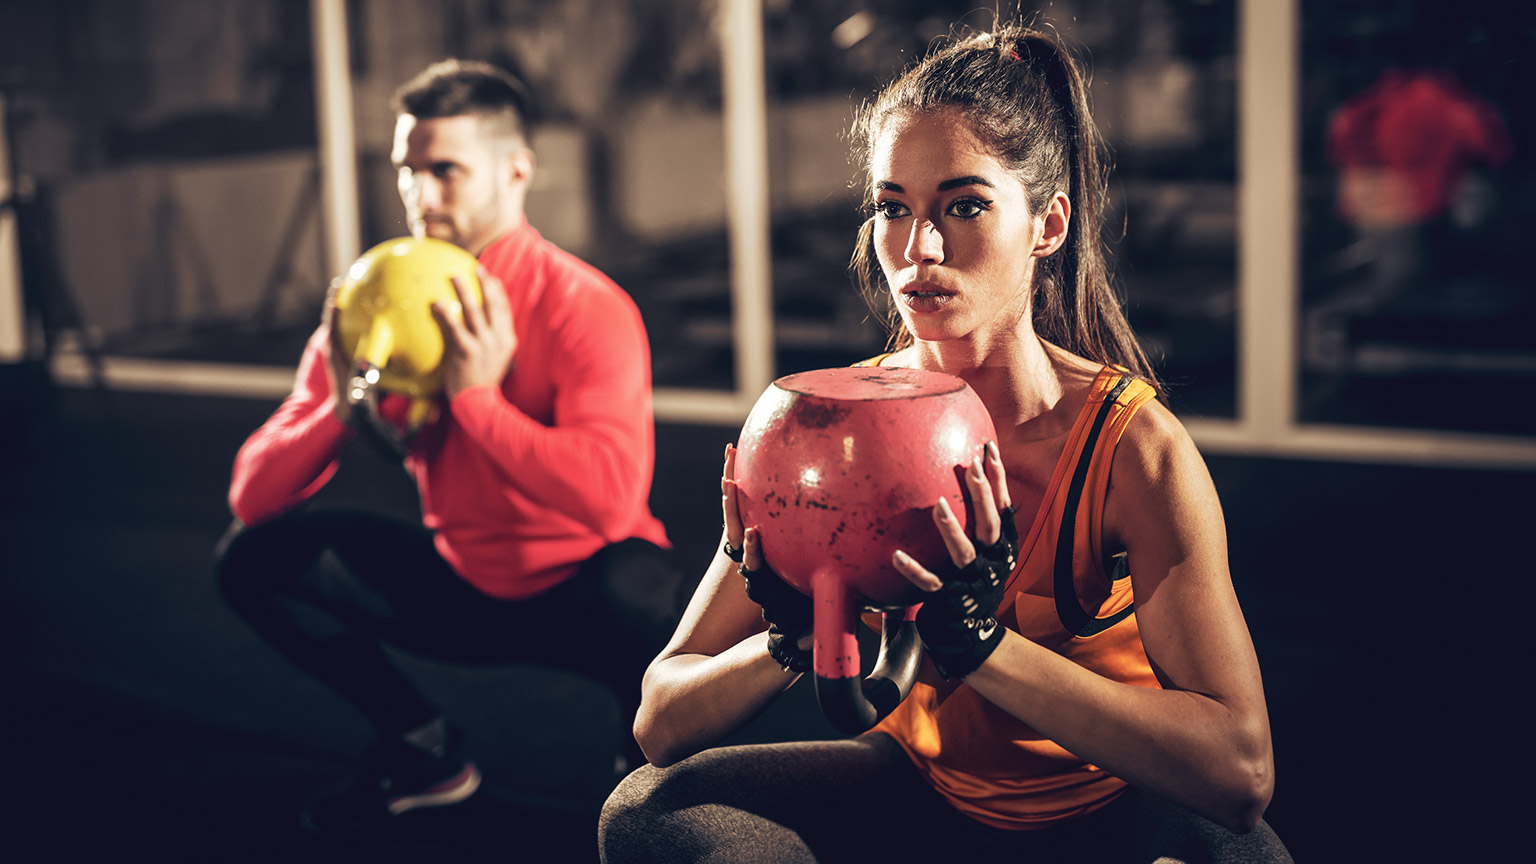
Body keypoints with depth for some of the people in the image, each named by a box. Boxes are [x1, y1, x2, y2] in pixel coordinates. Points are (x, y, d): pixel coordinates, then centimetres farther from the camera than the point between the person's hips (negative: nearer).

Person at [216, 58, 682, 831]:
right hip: (462, 587, 5)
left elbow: (611, 498, -36)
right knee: (253, 559, -6)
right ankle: (426, 751, 12)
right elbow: (251, 498, -7)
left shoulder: (583, 307, -20)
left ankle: (652, 762, -2)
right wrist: (342, 407, -25)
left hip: (580, 593, -5)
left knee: (635, 593, -39)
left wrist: (478, 396, -32)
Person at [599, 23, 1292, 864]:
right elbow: (662, 723, -11)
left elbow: (1241, 771, -29)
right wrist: (788, 640, -32)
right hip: (923, 788, 3)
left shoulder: (1133, 445, -21)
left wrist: (982, 641, -37)